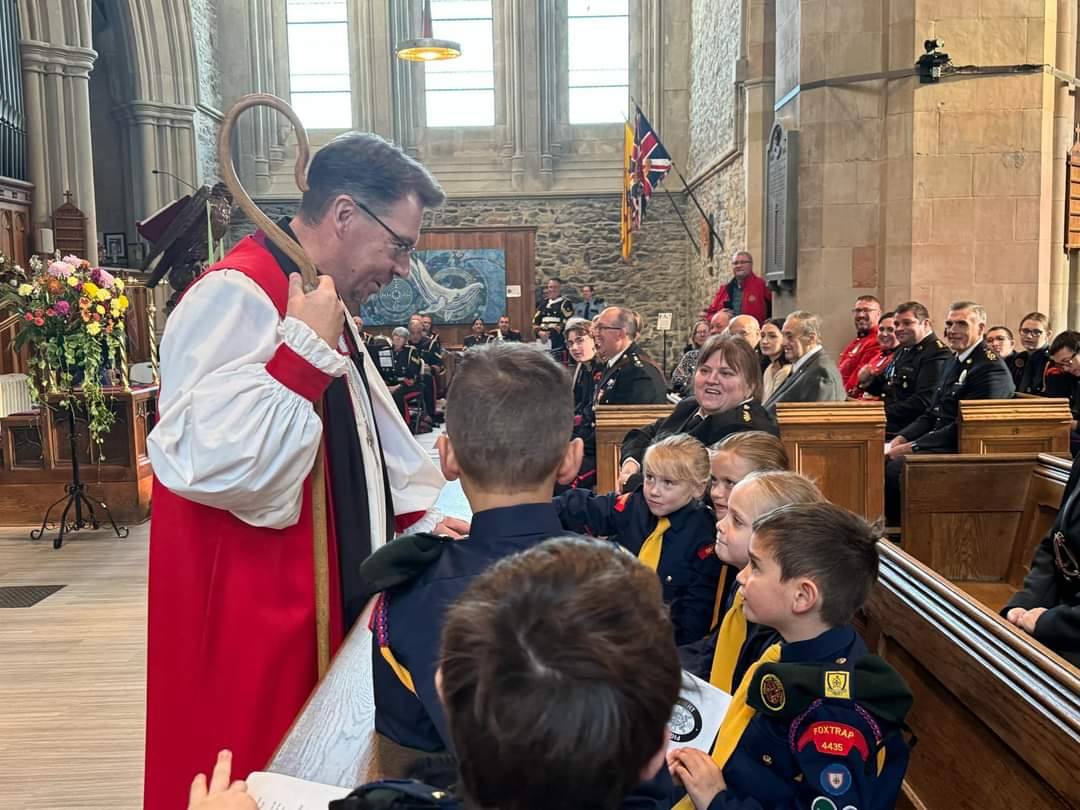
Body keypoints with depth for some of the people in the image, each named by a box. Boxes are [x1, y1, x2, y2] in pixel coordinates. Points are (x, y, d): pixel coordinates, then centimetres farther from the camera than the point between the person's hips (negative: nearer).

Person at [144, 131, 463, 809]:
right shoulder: (236, 297, -19)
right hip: (250, 609, -9)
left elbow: (369, 427, 20)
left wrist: (422, 516, 10)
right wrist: (307, 349, -26)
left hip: (323, 594, 9)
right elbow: (210, 462, -32)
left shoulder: (323, 303, 11)